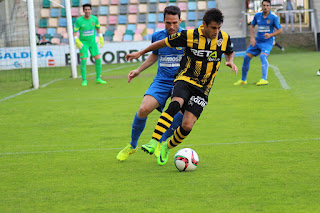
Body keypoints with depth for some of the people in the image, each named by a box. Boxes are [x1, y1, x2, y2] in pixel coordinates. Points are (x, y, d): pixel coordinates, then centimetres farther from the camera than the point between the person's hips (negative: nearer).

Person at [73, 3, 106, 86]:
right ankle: (84, 80, -1)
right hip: (83, 43, -3)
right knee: (83, 61, -12)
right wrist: (77, 41, -20)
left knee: (98, 59, -5)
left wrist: (101, 38, 5)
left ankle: (98, 79, 6)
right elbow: (74, 32, -6)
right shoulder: (79, 20, -14)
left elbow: (98, 28, 13)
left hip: (92, 42, 3)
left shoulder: (94, 19, -5)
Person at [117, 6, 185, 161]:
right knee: (144, 109, -21)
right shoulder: (157, 36, 5)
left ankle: (160, 142, -13)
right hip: (161, 81, 2)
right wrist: (139, 70, 20)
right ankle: (132, 146, 5)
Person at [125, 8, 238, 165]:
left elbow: (230, 52, 24)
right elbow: (165, 42, 4)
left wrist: (230, 61, 0)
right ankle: (154, 143, -44)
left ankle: (167, 148, 17)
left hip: (202, 89, 3)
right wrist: (140, 53, 9)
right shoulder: (190, 35, -9)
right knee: (176, 104, -36)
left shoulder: (224, 38, 0)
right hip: (185, 80, -3)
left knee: (187, 126, -12)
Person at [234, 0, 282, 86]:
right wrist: (252, 37, 4)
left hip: (268, 41, -5)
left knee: (263, 56, -30)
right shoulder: (257, 15, 3)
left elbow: (280, 30, -5)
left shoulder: (274, 17, -9)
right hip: (257, 41, 5)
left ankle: (264, 79, -35)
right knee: (246, 57, 1)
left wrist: (270, 35, -20)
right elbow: (252, 26, 17)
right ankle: (243, 80, 18)